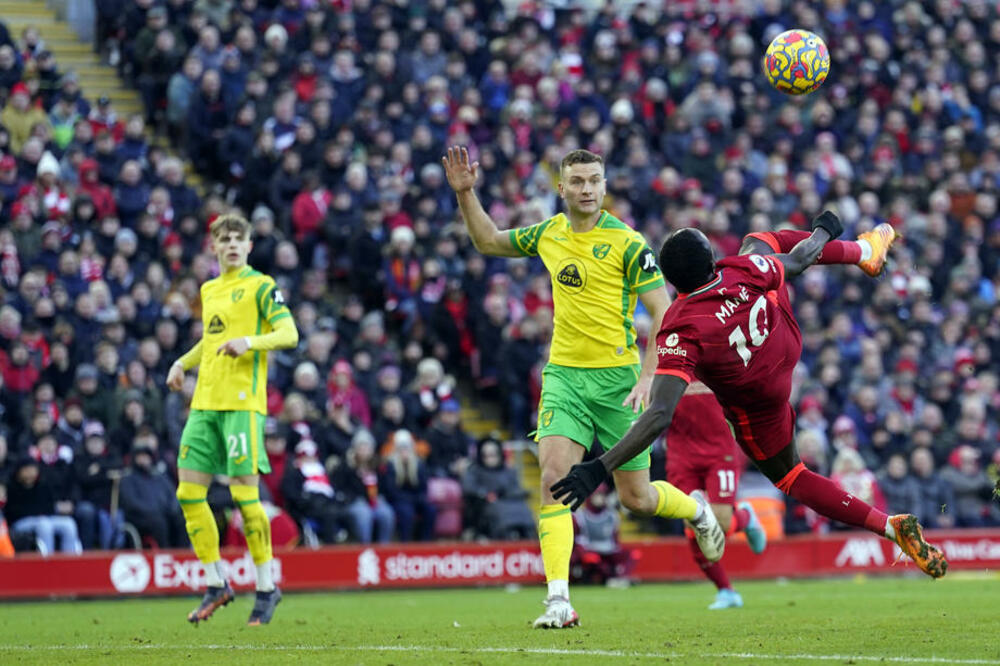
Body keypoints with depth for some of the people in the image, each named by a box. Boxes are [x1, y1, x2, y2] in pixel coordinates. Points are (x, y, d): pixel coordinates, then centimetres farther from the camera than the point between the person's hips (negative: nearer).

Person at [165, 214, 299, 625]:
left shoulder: (260, 286, -1)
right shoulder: (209, 290, 20)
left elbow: (289, 334, -9)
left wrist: (249, 342, -24)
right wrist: (183, 363, 21)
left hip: (242, 402, -7)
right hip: (204, 402, 7)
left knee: (244, 493, -10)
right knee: (189, 492, 1)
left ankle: (266, 587, 2)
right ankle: (216, 584, 11)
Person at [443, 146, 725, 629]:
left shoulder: (626, 243, -10)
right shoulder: (548, 234, 6)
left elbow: (665, 314, -11)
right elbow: (488, 241, 24)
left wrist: (647, 378, -20)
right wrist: (466, 194, 10)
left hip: (617, 378, -4)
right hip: (564, 374, 4)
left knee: (636, 498, 4)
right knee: (554, 476, -16)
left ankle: (697, 511, 39)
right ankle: (558, 601, -19)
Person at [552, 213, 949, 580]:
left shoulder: (681, 334, -43)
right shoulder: (744, 271, -31)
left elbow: (660, 416, -50)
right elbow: (798, 261, -8)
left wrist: (599, 469, -50)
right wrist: (823, 231, 15)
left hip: (757, 408, -5)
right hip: (788, 342, 5)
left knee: (789, 477, 18)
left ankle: (892, 527, 4)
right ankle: (868, 252, 53)